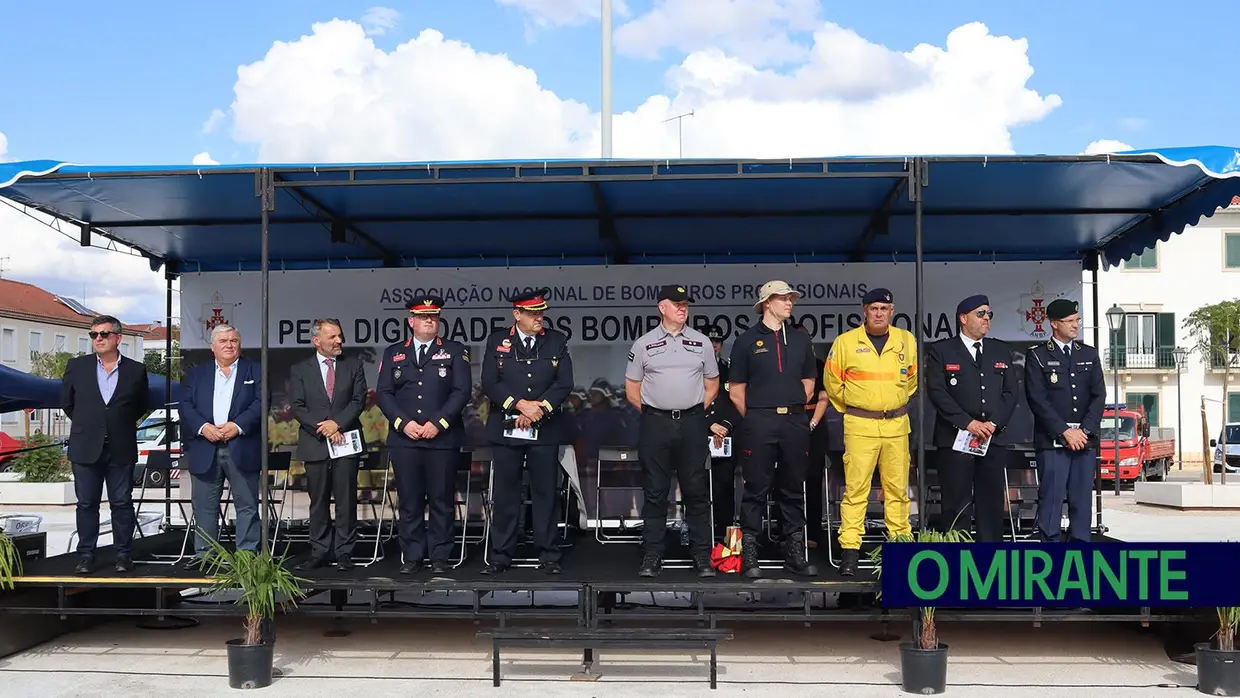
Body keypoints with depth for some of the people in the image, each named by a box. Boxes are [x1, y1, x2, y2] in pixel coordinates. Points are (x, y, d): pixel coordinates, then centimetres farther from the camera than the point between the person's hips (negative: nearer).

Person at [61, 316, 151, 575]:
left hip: (121, 449, -1)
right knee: (86, 504, 6)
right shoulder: (77, 366, 3)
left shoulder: (136, 370, 1)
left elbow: (143, 405, 13)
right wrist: (85, 423, 15)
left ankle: (124, 554, 14)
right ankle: (86, 556, 15)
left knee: (122, 504, 4)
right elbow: (66, 402, 14)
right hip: (86, 449, 1)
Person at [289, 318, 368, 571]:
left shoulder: (354, 366, 9)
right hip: (315, 444, 0)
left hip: (346, 442, 0)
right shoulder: (300, 370, 8)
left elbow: (359, 400, 1)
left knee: (346, 500, -1)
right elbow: (297, 407, 0)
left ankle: (344, 553, 5)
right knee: (318, 501, 5)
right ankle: (320, 552, 12)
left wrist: (337, 423, -13)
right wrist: (323, 429, -11)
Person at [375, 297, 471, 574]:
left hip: (443, 438, -1)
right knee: (409, 500, 4)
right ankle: (411, 556, 12)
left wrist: (438, 423, -11)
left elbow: (461, 391, -2)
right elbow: (383, 393, 6)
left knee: (441, 500, 2)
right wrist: (403, 423, -7)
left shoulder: (455, 351, 8)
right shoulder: (393, 353, 13)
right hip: (404, 439, 1)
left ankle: (439, 556, 10)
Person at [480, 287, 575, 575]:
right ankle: (500, 555, 14)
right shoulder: (497, 341, 4)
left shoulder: (557, 341, 6)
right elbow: (490, 383, -4)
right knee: (504, 494, 4)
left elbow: (564, 384, -1)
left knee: (546, 493, 4)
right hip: (506, 429, 0)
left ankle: (548, 555, 12)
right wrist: (520, 405, -15)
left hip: (545, 430, 0)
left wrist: (539, 408, -13)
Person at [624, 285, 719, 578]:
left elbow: (711, 386, 15)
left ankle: (702, 556, 9)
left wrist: (696, 413, 7)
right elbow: (632, 389, 9)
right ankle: (652, 556, 9)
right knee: (655, 493, 3)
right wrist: (651, 414, 4)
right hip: (655, 424, -1)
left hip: (693, 423, 1)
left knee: (697, 492, 3)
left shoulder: (702, 342, 9)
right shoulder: (644, 344, 5)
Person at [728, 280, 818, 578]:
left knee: (793, 490, 9)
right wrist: (753, 419, 1)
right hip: (758, 422, -4)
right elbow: (736, 391, 3)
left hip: (795, 422, 4)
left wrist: (794, 409, 10)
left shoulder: (800, 340, 13)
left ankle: (795, 554, 16)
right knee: (756, 490, -2)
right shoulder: (747, 341, 2)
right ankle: (749, 557, 2)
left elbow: (808, 382, 19)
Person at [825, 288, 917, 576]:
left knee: (898, 487, 5)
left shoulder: (907, 340, 9)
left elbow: (913, 377, 24)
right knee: (855, 488, -5)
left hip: (897, 424, 3)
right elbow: (832, 382, 9)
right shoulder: (845, 342, -1)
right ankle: (850, 549, -3)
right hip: (860, 425, -3)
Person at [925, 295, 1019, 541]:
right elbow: (937, 392, -7)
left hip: (992, 438, 4)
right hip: (954, 439, -4)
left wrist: (993, 423, -6)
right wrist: (968, 423, -14)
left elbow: (1010, 393, 10)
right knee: (956, 505, -1)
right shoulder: (940, 351, 2)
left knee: (992, 503, 6)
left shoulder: (1001, 351, 15)